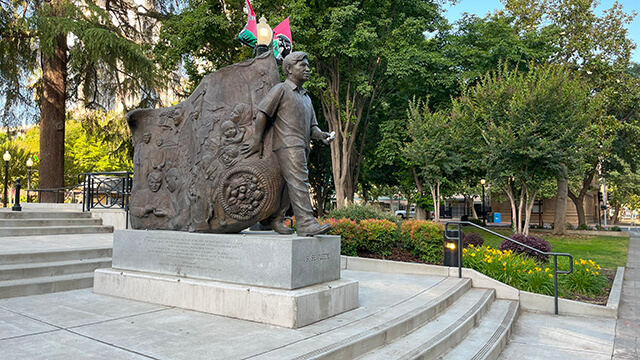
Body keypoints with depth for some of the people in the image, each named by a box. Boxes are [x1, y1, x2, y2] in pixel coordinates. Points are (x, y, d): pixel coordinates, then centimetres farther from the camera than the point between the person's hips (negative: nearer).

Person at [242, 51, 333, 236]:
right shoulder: (281, 89, 2)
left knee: (290, 185, 9)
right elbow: (262, 112, -5)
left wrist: (322, 135, 0)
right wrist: (257, 141, -10)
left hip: (301, 147, 8)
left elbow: (312, 126, 22)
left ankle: (275, 219, 19)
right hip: (288, 144, -8)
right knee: (298, 182, -16)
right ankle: (306, 223, -21)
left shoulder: (306, 98, 26)